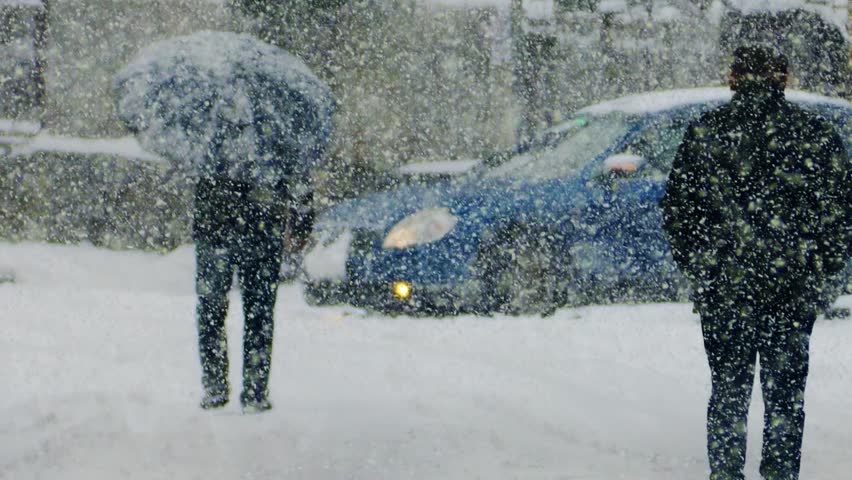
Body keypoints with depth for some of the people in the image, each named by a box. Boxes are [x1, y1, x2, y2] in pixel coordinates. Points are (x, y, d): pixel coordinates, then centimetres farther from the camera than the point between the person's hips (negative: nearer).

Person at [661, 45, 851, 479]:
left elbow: (676, 208, 1)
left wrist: (695, 267, 12)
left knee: (729, 389, 9)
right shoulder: (817, 135, 0)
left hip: (723, 286, 0)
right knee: (786, 393, 9)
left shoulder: (705, 133, -1)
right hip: (796, 291, 0)